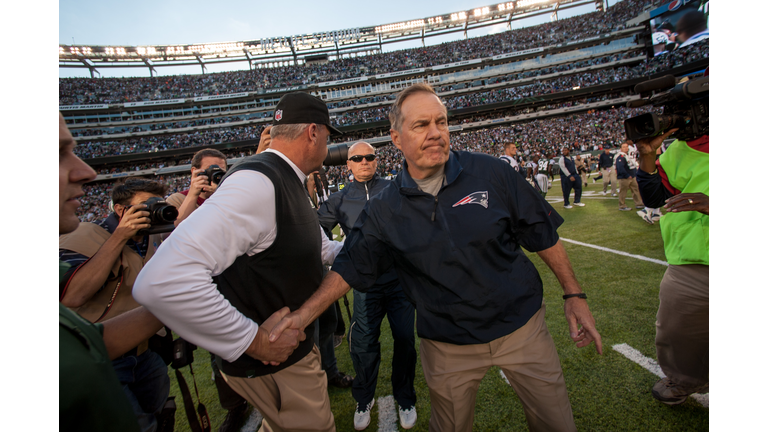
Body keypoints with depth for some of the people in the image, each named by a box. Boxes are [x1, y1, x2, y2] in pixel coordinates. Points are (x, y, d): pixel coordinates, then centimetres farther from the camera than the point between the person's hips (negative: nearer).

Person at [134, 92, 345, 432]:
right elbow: (161, 283, -37)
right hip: (272, 364, -9)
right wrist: (253, 340, -28)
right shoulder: (256, 183, -29)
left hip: (293, 342, 9)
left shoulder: (287, 184, 4)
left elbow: (319, 249, 18)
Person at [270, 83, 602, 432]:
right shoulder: (383, 211, -9)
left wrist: (574, 294, -1)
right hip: (448, 347, 0)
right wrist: (305, 314, -10)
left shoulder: (490, 173, -11)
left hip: (522, 327, 1)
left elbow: (543, 234, -2)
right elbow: (350, 268, -1)